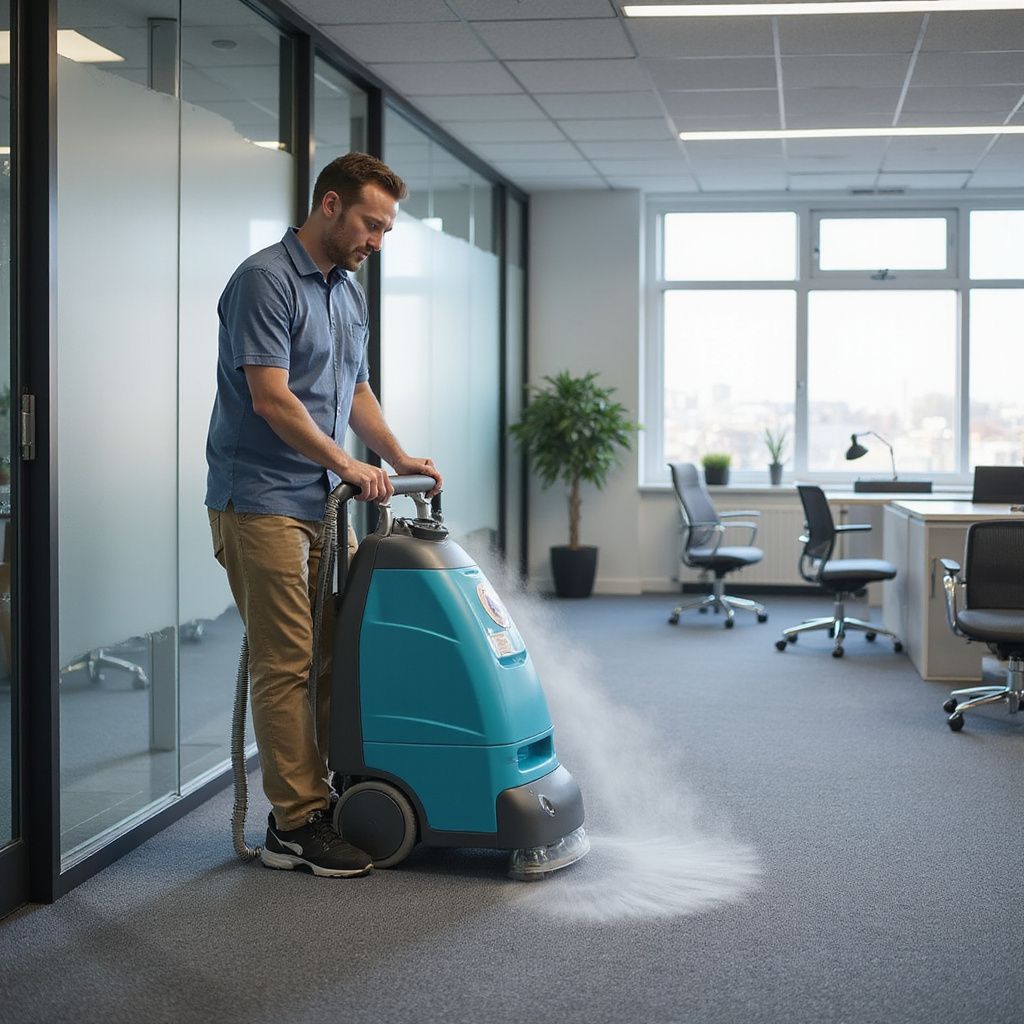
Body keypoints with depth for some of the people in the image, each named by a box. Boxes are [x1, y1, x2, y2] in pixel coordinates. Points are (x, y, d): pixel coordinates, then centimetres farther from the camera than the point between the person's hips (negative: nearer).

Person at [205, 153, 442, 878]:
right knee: (287, 662, -7)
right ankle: (297, 826, -1)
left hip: (323, 504, 9)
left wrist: (398, 456, 8)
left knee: (334, 656, 9)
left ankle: (319, 800, 17)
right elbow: (271, 397, -20)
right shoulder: (266, 280, -14)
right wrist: (349, 465, -18)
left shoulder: (349, 292, 15)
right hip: (262, 501, -9)